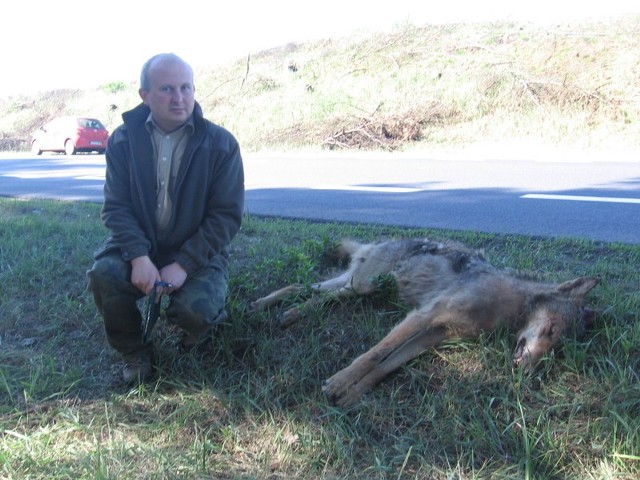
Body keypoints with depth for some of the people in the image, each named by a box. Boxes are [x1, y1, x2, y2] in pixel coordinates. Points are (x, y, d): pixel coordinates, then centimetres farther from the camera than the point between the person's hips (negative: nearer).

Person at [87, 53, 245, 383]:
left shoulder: (221, 144, -11)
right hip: (139, 245, 3)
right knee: (103, 274, -27)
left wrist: (184, 264, -22)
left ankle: (205, 319, 14)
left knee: (195, 309, -29)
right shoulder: (123, 139, -4)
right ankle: (136, 353, 2)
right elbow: (116, 207, -7)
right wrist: (139, 257, -25)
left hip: (197, 252, -2)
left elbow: (227, 215, -13)